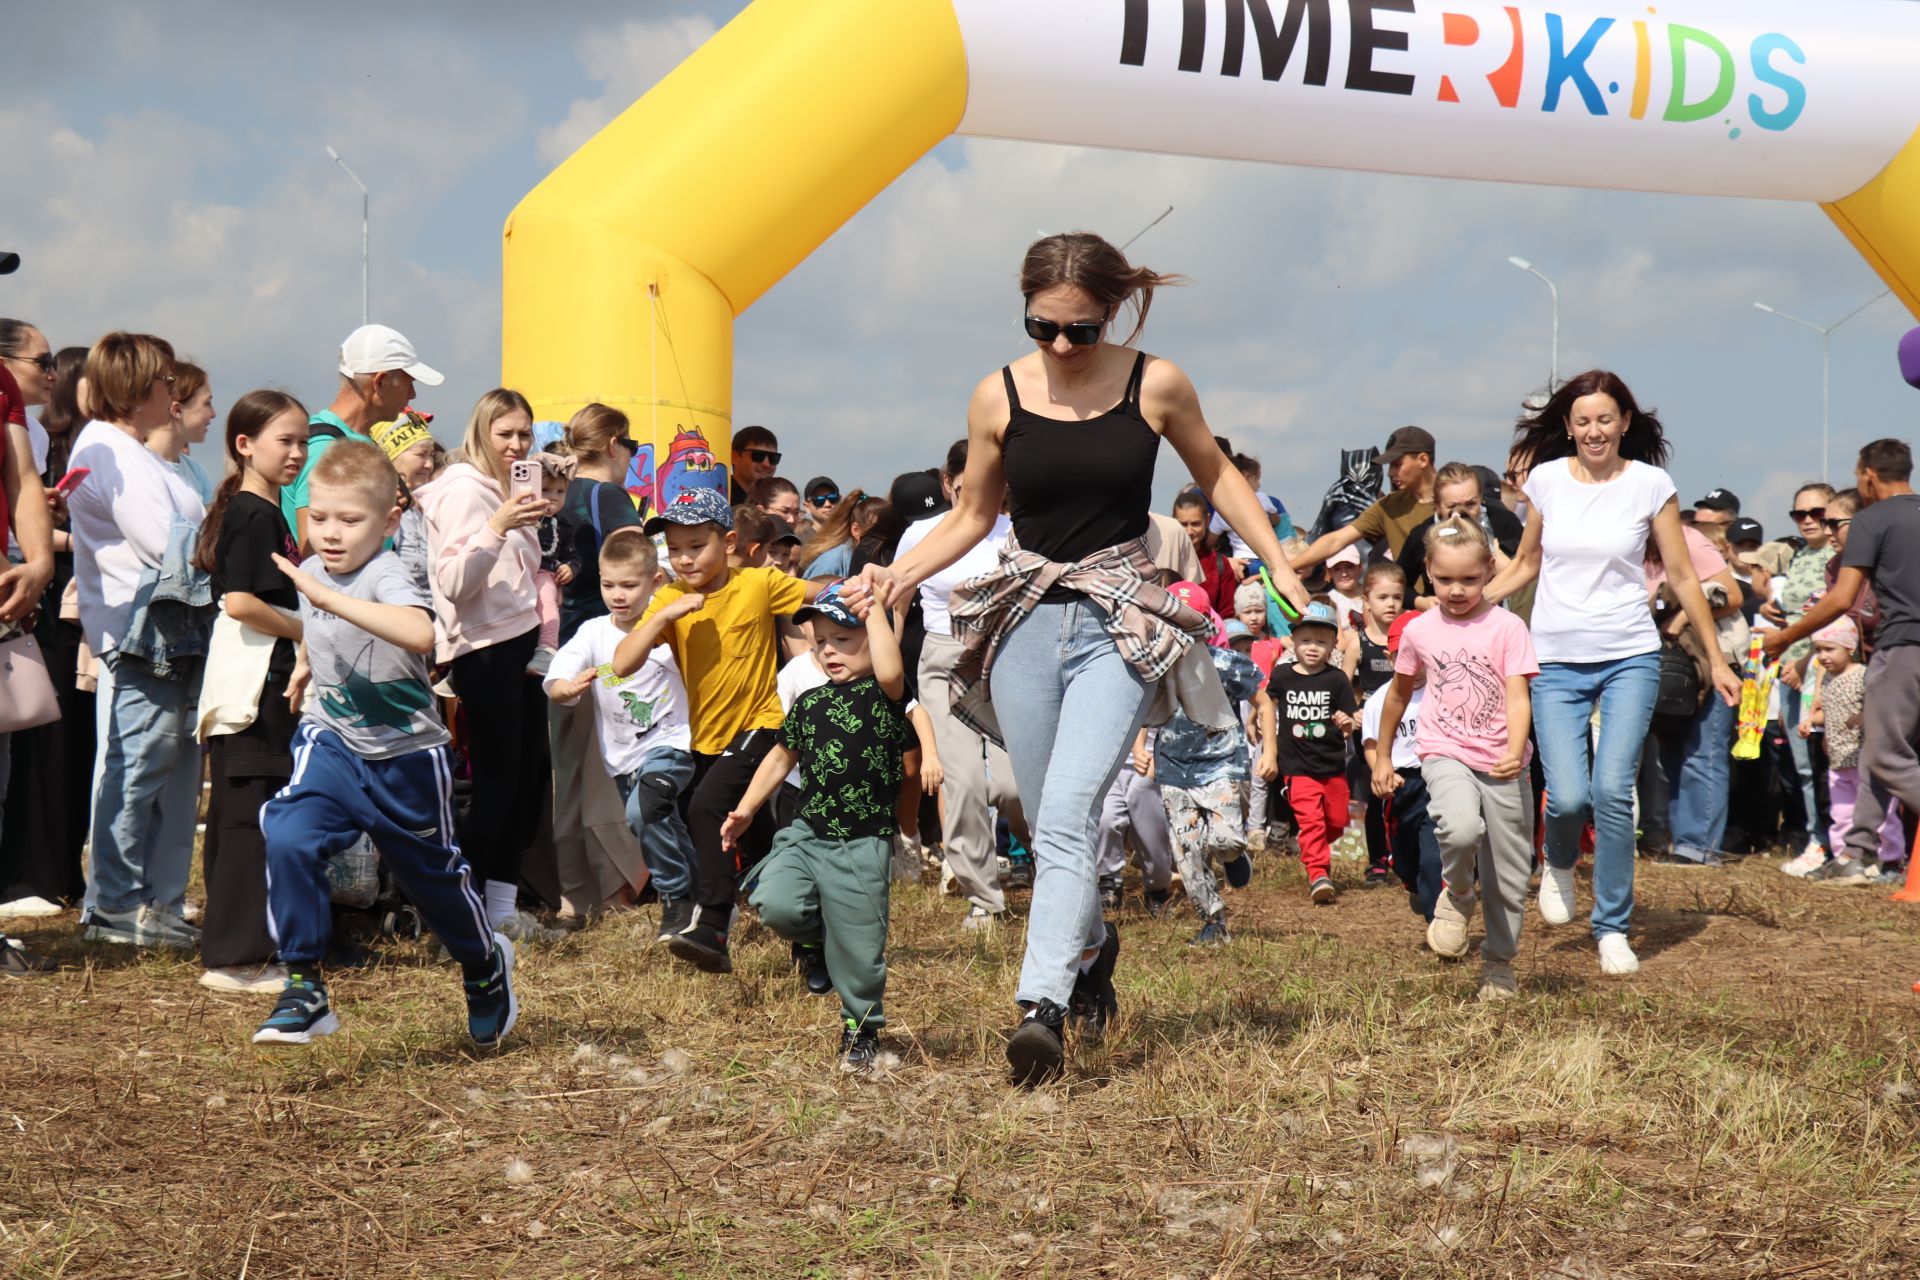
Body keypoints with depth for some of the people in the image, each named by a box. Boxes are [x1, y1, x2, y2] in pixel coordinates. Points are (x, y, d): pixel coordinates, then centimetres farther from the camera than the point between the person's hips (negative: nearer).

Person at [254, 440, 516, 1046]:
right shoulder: (311, 573, -2)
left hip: (405, 756, -4)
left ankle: (485, 963, 44)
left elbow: (419, 634, -49)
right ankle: (303, 987, -14)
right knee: (288, 840, -22)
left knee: (432, 872, 14)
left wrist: (328, 597, -50)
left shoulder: (386, 576, -24)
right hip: (332, 745, 4)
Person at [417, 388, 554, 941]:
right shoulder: (464, 489, -10)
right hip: (483, 647, -9)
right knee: (497, 783, -9)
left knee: (527, 777, 7)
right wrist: (498, 526, -30)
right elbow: (455, 583, -22)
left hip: (522, 642, 9)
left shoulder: (509, 488, 19)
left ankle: (503, 908, 14)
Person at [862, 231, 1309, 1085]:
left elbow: (1216, 476, 14)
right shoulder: (998, 397, 1)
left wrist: (1279, 566, 8)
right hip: (1026, 621, 3)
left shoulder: (1155, 385, -3)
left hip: (1119, 624, -3)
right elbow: (973, 515, 12)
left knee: (1067, 815, -18)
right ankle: (1091, 945, 37)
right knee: (1050, 825, 9)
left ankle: (1042, 1006, -24)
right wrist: (898, 574, -4)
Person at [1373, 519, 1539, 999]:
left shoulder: (1506, 627, -5)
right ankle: (1456, 893, 0)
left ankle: (1499, 963, 27)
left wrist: (1515, 752, -32)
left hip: (1502, 762, 0)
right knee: (1461, 829, -32)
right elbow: (1398, 694, 19)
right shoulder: (1419, 631, 4)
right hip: (1446, 754, 0)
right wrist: (1381, 758, 25)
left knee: (1509, 877, 5)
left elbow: (1518, 697, -14)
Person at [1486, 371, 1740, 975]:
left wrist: (1716, 659, 7)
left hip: (1630, 657, -1)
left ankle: (1613, 929, 2)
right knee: (1568, 796, -12)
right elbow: (1525, 565, 15)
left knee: (1612, 791, -13)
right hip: (1557, 661, 1)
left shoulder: (1650, 485, -2)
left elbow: (1682, 576, 5)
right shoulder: (1546, 480, 2)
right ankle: (1559, 864, 25)